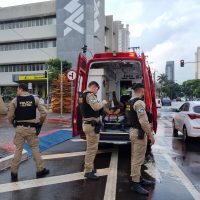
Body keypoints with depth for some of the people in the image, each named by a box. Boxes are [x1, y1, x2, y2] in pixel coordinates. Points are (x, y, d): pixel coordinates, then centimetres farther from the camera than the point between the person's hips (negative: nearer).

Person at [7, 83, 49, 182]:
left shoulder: (15, 100, -4)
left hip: (19, 128, 0)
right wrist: (40, 124, 7)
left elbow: (10, 116, -5)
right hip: (31, 128, 0)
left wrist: (14, 124, 14)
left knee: (18, 150, 10)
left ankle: (14, 173, 19)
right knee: (35, 148, 11)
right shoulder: (35, 99, -1)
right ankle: (40, 170, 18)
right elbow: (44, 113, -7)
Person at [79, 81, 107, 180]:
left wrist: (100, 103, 9)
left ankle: (89, 168, 31)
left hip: (87, 123, 11)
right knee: (92, 148, -5)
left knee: (90, 147, 20)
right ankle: (88, 171, 3)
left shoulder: (83, 95, 16)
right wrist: (103, 102, -11)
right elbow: (96, 107, -28)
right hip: (91, 125, -11)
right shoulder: (90, 95, -16)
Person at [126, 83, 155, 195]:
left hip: (133, 130, 10)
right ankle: (135, 184, 7)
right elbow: (144, 121, -25)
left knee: (136, 157, 17)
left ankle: (138, 178, 30)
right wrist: (150, 135, -17)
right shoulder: (139, 102, -20)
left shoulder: (130, 102, 11)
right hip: (139, 133, -10)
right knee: (138, 159, -2)